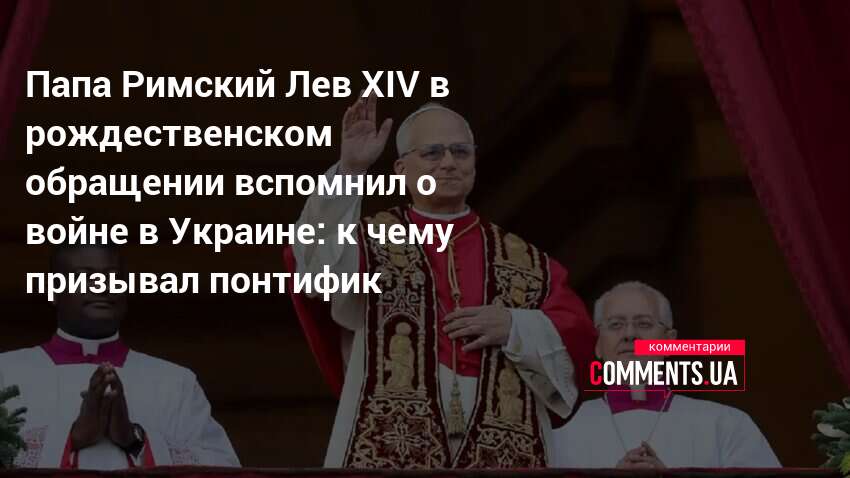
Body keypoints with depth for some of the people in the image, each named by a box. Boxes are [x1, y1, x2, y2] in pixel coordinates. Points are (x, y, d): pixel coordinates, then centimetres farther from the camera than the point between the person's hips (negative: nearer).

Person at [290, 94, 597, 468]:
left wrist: (514, 327, -4)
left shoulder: (523, 260, 19)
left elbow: (578, 335, 13)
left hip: (501, 451, 2)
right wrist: (350, 170, -21)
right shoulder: (373, 242, 12)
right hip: (392, 448, -2)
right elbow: (318, 259, -9)